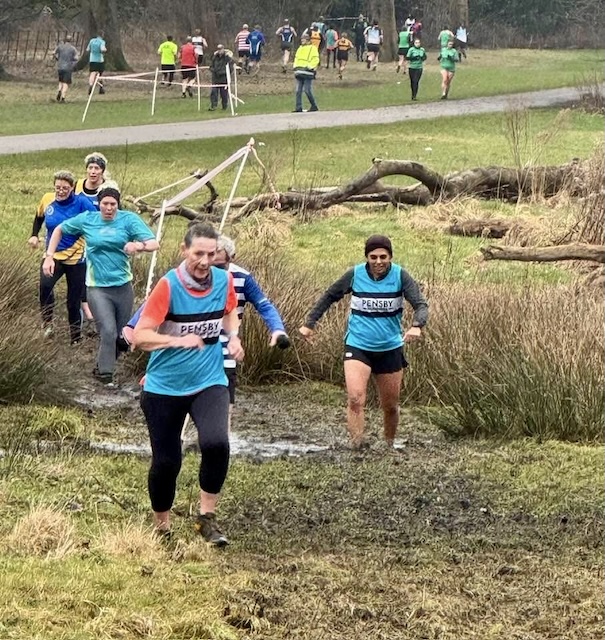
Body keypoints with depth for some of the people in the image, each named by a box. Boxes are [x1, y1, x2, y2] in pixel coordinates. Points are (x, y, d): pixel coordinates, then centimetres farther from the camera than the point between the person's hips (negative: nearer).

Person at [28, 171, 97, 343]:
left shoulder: (81, 203, -13)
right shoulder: (47, 200, -2)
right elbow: (39, 217, 18)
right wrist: (34, 235, 8)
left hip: (76, 258, -1)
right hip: (52, 256, 2)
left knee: (74, 300, 6)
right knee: (45, 284, -31)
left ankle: (76, 339, 24)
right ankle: (47, 321, -15)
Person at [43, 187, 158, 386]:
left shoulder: (129, 219, -5)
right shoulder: (87, 220, -1)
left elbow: (154, 243, -14)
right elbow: (59, 230, 14)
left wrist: (139, 245, -36)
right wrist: (49, 256, 4)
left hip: (123, 286, 2)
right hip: (98, 287, -2)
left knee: (122, 334, 11)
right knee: (108, 332, -17)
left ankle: (102, 367, 33)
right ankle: (105, 374, -6)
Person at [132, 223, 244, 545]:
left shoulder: (224, 280, -5)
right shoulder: (169, 286, -18)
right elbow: (140, 336, -20)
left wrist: (233, 336, -1)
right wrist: (179, 340, -35)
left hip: (209, 382, 2)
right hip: (164, 386, -2)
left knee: (216, 444, -23)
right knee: (166, 461, 2)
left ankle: (207, 517, -3)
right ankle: (161, 526, 28)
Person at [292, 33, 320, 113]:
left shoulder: (313, 48, -1)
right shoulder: (300, 48, 21)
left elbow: (315, 60, -8)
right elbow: (296, 59, 26)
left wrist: (309, 67, -17)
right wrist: (295, 68, 12)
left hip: (307, 73, -7)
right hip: (299, 73, 7)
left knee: (307, 90, -10)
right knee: (298, 91, 2)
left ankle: (314, 106, 2)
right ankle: (298, 108, 4)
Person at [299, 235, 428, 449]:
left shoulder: (400, 276, -9)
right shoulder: (355, 275, -7)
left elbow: (421, 305, -16)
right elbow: (330, 297, 8)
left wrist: (416, 325, -37)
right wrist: (310, 323, 3)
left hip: (390, 348, 1)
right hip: (357, 345, -1)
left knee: (391, 406, 12)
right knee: (355, 399, -22)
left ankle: (390, 446, 35)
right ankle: (357, 446, -25)